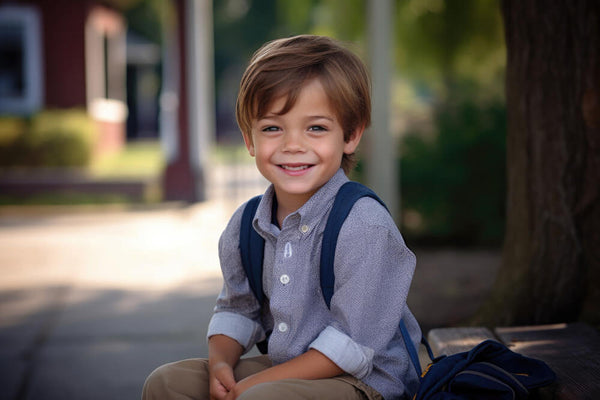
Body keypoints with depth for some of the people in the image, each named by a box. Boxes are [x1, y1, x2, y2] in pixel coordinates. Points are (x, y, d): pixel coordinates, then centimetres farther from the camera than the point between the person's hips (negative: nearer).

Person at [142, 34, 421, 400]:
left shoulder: (364, 225, -21)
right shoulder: (245, 225, 2)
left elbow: (353, 343, -23)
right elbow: (237, 309, 15)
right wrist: (221, 363, -6)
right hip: (283, 370, 7)